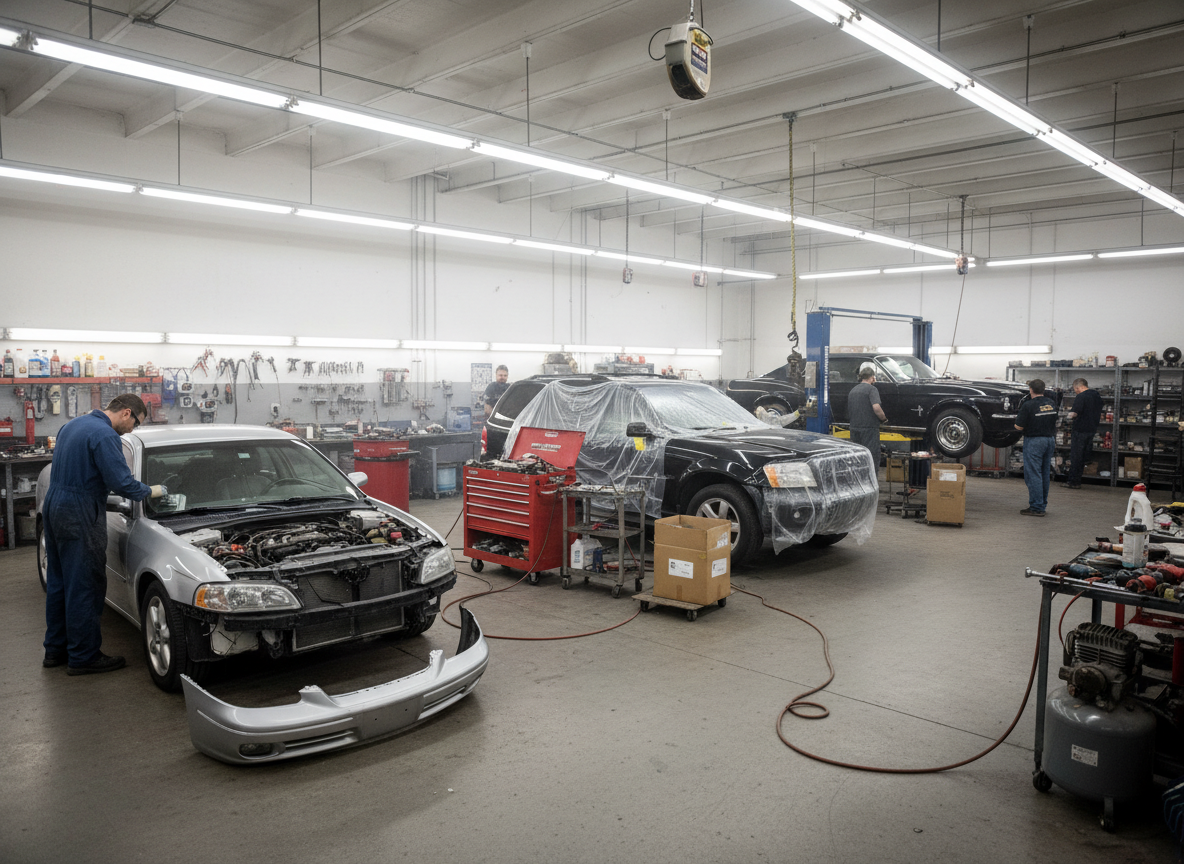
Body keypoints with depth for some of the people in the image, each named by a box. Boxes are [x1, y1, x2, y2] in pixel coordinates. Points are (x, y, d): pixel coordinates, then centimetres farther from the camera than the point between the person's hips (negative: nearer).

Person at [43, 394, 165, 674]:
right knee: (84, 587, -2)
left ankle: (55, 649, 27)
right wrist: (151, 491, -7)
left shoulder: (72, 425, 14)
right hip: (79, 517, -10)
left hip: (53, 508, 10)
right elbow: (122, 482, -21)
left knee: (58, 581, 17)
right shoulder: (105, 435, -17)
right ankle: (83, 656, 5)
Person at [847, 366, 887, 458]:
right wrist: (884, 418, -7)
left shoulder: (853, 390, 14)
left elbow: (848, 412, 19)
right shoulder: (871, 389, -8)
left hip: (854, 428, 7)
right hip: (869, 428, -7)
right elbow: (876, 407, -22)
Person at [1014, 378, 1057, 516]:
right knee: (1044, 474, 14)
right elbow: (1054, 423, 14)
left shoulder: (1028, 405, -16)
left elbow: (1019, 427, -14)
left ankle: (1036, 507, -3)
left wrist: (1017, 421, 6)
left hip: (1034, 441, -7)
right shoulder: (1051, 404, 6)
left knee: (1033, 475, -3)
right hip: (1050, 440, 7)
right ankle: (1043, 505, 21)